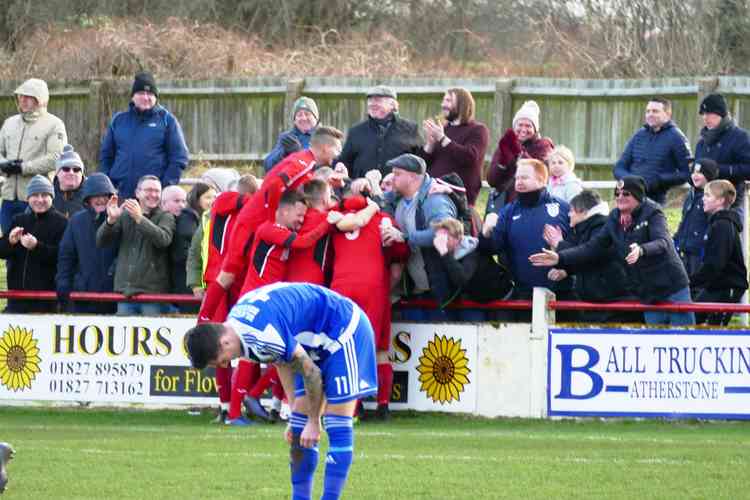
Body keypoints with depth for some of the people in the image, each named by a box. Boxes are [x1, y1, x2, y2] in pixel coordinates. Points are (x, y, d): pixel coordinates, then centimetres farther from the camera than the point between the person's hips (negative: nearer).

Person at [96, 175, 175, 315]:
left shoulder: (165, 217, 5)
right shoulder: (125, 215, 12)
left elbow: (164, 239, -16)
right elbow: (101, 241, 5)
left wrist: (140, 219, -27)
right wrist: (111, 220, -15)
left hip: (153, 291, -3)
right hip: (125, 289, 3)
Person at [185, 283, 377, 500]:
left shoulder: (265, 334, -33)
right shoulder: (235, 321, -3)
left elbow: (311, 373, -23)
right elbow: (283, 361, 9)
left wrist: (313, 422, -9)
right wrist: (295, 415, 9)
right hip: (318, 342, 10)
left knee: (338, 426, -11)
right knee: (299, 427, 5)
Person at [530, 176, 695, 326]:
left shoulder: (652, 213, -12)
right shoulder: (615, 219, 5)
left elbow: (662, 243, -27)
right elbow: (593, 247, 5)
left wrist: (641, 251, -49)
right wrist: (560, 258, -6)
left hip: (673, 290, -5)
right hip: (647, 296, 5)